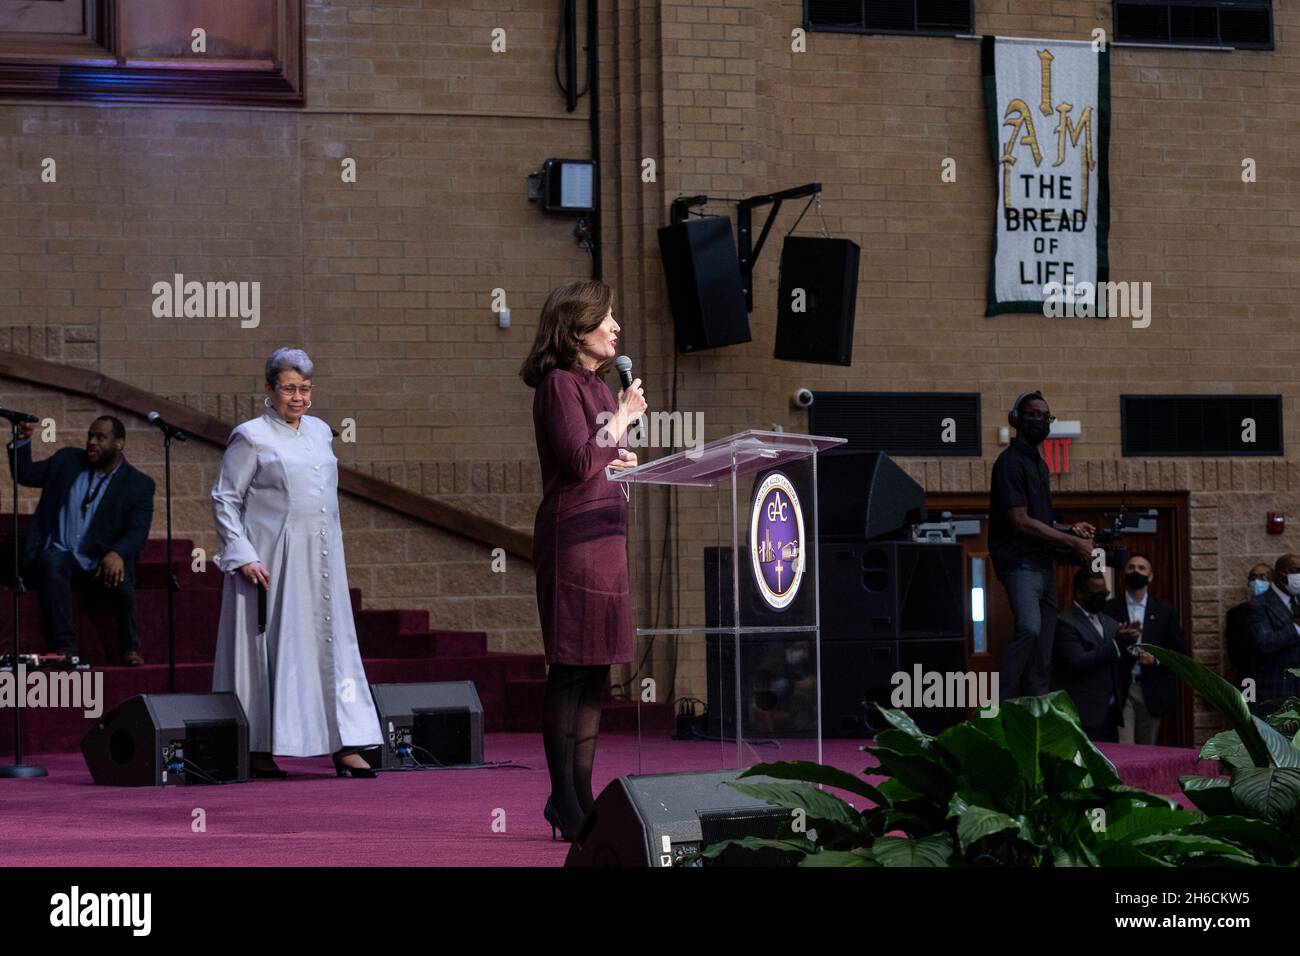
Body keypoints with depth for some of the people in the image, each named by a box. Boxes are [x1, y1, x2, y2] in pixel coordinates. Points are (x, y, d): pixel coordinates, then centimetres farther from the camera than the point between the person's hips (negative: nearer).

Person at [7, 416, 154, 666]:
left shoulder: (139, 484, 1)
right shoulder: (67, 461, 11)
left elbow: (137, 532, -10)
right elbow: (24, 475, 18)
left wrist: (117, 554, -32)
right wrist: (22, 442, -2)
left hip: (100, 566, -2)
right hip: (60, 555, 2)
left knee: (120, 581, -34)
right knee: (52, 562, -34)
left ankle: (130, 648, -9)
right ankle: (63, 647, -35)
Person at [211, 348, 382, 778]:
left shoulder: (320, 432, 14)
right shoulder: (251, 437, -4)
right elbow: (225, 499, -6)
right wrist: (242, 557, -14)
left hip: (321, 563, 6)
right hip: (272, 563, -6)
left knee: (334, 643, 0)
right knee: (269, 649, -3)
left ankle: (345, 746, -1)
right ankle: (259, 749, 4)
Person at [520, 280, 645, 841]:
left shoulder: (598, 387, 19)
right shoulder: (560, 384, -10)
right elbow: (578, 463, -19)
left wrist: (618, 460, 8)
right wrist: (621, 420, -8)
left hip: (603, 535, 10)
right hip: (572, 536, -10)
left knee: (596, 669, 10)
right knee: (571, 668, -8)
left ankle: (579, 797, 15)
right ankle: (565, 801, -5)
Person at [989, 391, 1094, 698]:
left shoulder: (1039, 464, 20)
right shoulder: (1011, 463, -9)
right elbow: (1020, 522, -16)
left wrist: (1070, 530, 7)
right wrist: (1072, 542, -12)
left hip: (1043, 566, 10)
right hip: (1019, 564, -10)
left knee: (1042, 658, 6)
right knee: (1029, 627, -29)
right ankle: (1001, 707, -28)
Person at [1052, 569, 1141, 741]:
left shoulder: (1110, 623, 17)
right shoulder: (1064, 623, -6)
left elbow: (1120, 666, 16)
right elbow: (1078, 664, -16)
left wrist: (1128, 643, -4)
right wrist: (1116, 645, -19)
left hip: (1110, 714, 7)